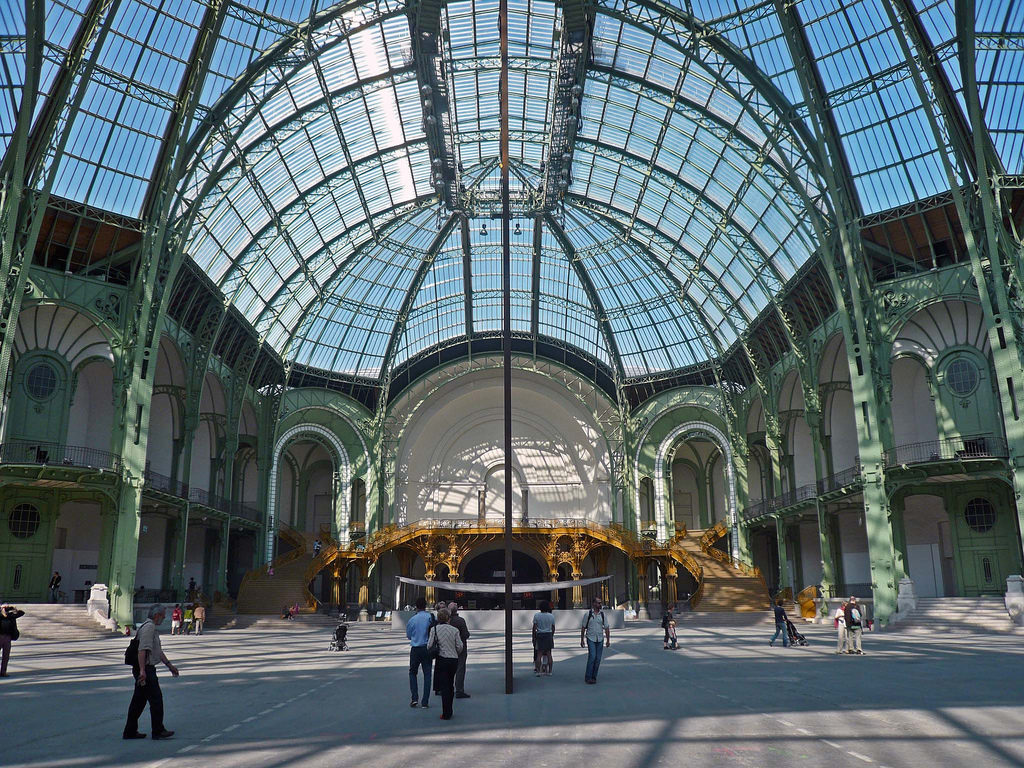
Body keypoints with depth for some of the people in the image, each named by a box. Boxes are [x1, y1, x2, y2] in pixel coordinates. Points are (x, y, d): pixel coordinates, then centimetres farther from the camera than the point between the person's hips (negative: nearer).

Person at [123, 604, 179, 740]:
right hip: (146, 669, -10)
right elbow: (142, 650, -24)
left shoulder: (152, 628, 19)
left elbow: (158, 650, 25)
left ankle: (130, 732, 18)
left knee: (139, 700, 13)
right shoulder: (149, 627, -15)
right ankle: (158, 731, 0)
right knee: (156, 699, -5)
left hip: (145, 670, 10)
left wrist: (170, 665, 27)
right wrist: (142, 670, -29)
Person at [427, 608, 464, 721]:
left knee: (444, 686, 1)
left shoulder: (434, 629, -6)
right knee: (450, 685, 16)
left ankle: (446, 714, 0)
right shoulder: (454, 630, -2)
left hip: (442, 660, -2)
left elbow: (429, 645, -9)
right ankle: (449, 712, 22)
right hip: (454, 660, 2)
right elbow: (460, 647, -3)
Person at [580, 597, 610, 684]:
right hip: (590, 639, -3)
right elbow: (583, 628, 3)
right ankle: (587, 677, -6)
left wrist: (608, 640, 1)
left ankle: (594, 677, 14)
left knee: (598, 659, 3)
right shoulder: (588, 614, -2)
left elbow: (606, 628, 7)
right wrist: (582, 640, 2)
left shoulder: (602, 614, 5)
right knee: (592, 657, -15)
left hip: (600, 639, 3)